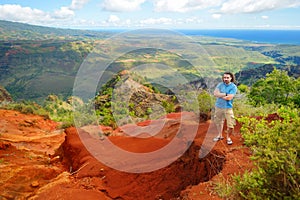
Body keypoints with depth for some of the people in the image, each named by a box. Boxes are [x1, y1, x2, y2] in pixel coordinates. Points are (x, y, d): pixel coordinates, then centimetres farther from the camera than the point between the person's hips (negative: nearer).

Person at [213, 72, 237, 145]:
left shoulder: (233, 87, -9)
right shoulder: (220, 85, 3)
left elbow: (229, 98, -19)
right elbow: (215, 93, -11)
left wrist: (220, 95, -7)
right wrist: (225, 94, -17)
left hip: (228, 107, -4)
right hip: (218, 106, 4)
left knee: (230, 125, -5)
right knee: (218, 121, 17)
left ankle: (228, 137, 19)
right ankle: (219, 135, 37)